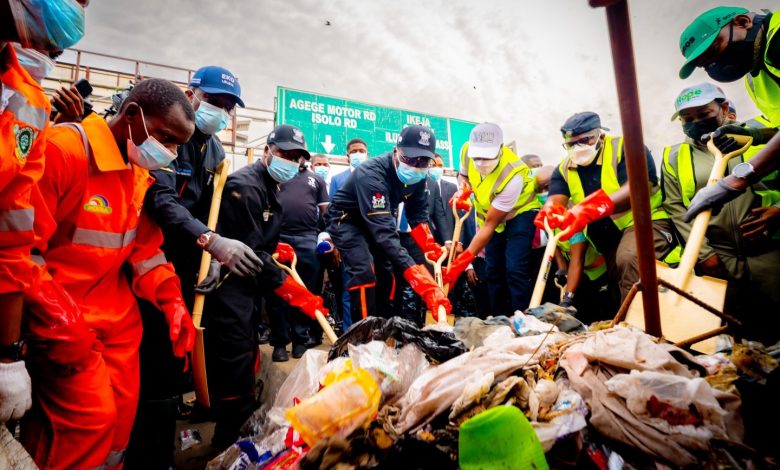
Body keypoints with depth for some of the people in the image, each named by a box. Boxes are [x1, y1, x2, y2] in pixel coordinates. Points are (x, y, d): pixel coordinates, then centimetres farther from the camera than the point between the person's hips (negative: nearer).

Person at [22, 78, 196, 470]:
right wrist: (61, 329, -20)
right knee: (91, 416, -8)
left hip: (118, 315, 7)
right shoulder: (63, 149, -18)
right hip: (59, 320, -7)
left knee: (121, 411, 12)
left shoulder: (143, 173, 7)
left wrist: (171, 300, -3)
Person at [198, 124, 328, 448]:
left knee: (245, 364, 22)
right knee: (236, 370, -6)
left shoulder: (270, 189, 13)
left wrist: (276, 248, 5)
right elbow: (248, 251, -24)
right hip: (228, 290, -10)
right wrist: (292, 291, -23)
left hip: (247, 289, 11)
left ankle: (238, 436, 41)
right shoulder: (245, 186, -18)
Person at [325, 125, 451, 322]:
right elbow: (383, 232, -46)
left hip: (378, 220, 7)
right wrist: (420, 278, -53)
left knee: (386, 273, 5)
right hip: (347, 220, -7)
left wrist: (431, 248, -19)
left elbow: (417, 212, -3)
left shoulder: (417, 176, -14)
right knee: (365, 274, -22)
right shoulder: (372, 174, -38)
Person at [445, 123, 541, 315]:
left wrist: (464, 260, -30)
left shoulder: (512, 175, -36)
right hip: (490, 213, 6)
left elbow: (490, 225, -31)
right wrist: (463, 188, -21)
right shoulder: (466, 151, -21)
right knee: (494, 269, 4)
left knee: (514, 269, -18)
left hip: (519, 213, -5)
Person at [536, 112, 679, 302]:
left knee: (629, 259, -33)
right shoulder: (564, 170, 3)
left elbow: (636, 189, -29)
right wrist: (549, 211, -39)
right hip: (608, 240, 6)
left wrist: (588, 210, -43)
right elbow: (554, 201, -12)